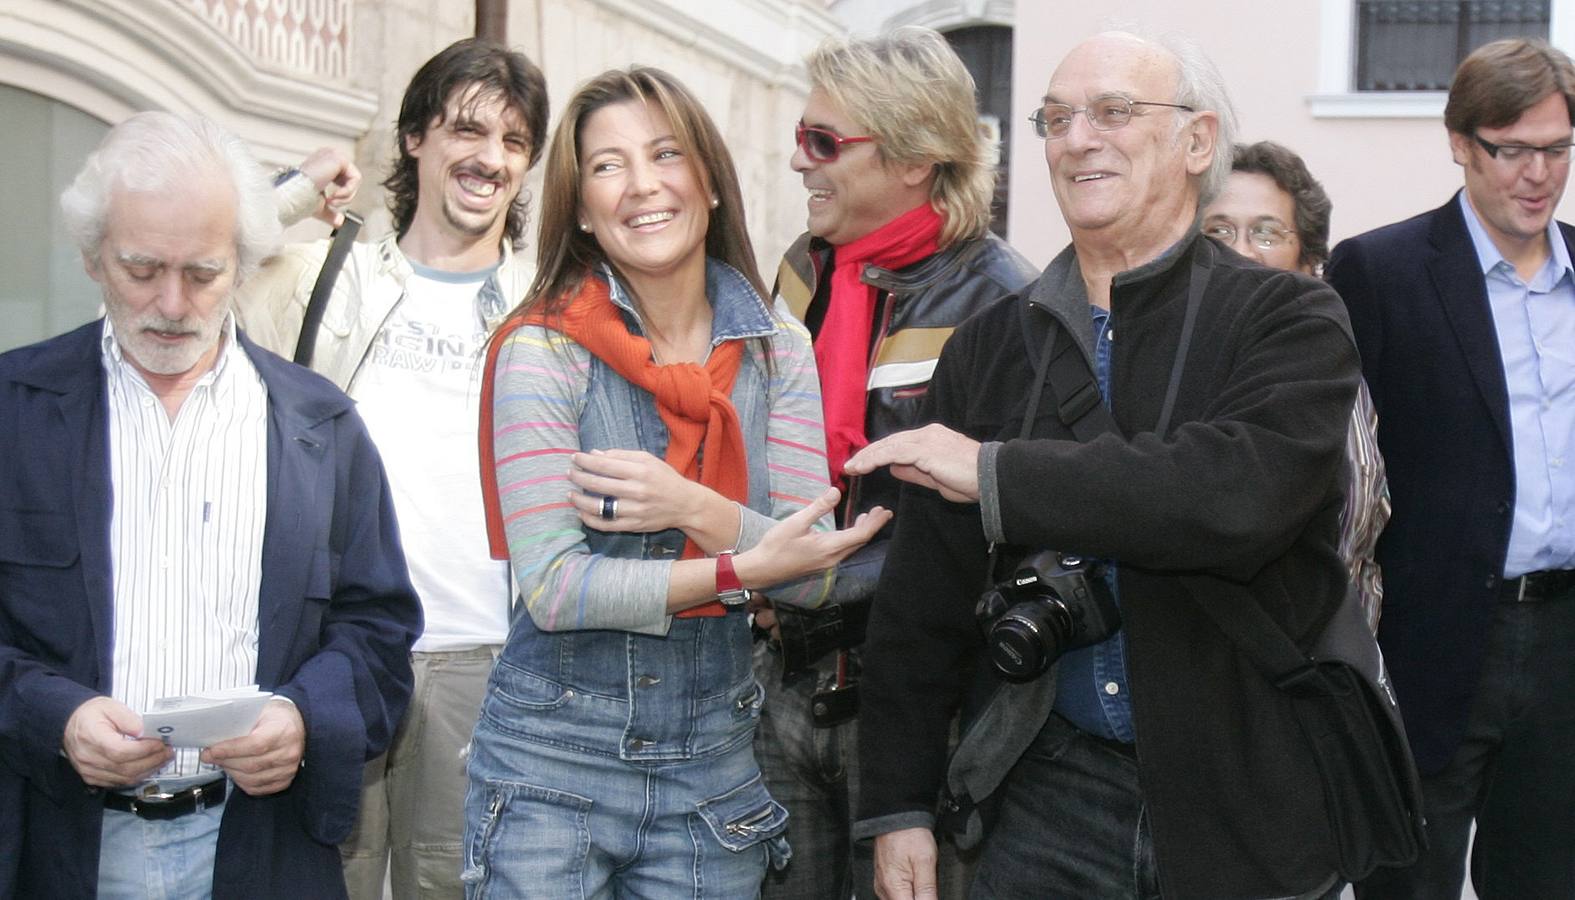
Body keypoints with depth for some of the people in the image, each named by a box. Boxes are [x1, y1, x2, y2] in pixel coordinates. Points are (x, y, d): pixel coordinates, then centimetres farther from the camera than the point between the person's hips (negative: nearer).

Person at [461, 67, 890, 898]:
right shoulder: (541, 349, -9)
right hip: (553, 764, -3)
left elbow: (811, 574, -4)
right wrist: (739, 568, -20)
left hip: (712, 761, 3)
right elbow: (552, 587, -16)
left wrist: (696, 509, -20)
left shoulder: (775, 351, 2)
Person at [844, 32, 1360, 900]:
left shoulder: (1291, 322, -4)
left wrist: (996, 475, -21)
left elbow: (1242, 490, -25)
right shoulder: (989, 346, 7)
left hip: (1246, 797, -2)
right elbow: (924, 591, 7)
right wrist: (897, 804, 4)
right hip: (1049, 792, 3)